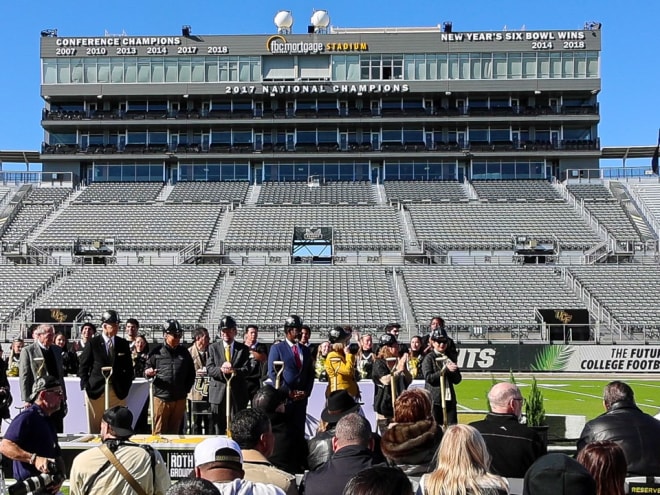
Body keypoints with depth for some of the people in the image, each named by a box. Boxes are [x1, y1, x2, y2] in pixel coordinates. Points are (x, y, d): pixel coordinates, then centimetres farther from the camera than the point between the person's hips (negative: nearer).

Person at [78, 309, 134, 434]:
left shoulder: (123, 344, 8)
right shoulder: (93, 343, -1)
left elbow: (129, 368, 13)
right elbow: (83, 367, 2)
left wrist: (126, 387, 5)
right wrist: (86, 387, -4)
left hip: (118, 392, 2)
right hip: (96, 391, -2)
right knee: (94, 428, 3)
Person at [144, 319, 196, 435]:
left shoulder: (184, 352, 10)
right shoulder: (157, 352, 1)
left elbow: (191, 373, 16)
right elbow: (146, 372, 5)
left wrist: (186, 390, 8)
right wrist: (148, 373, -17)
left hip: (180, 399, 3)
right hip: (161, 398, -3)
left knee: (175, 431, 10)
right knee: (159, 431, -1)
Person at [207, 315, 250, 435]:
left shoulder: (243, 349, 5)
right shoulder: (213, 348, 7)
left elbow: (246, 370, -5)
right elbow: (209, 369, -2)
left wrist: (234, 370, -25)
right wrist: (221, 370, -23)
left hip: (238, 393, 0)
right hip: (218, 392, 0)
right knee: (219, 428, 6)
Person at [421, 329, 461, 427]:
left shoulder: (449, 358, 14)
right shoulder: (429, 358, -1)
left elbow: (457, 380, 12)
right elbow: (428, 377, -14)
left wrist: (453, 370, -9)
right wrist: (446, 370, -16)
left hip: (449, 399, 5)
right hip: (434, 399, -5)